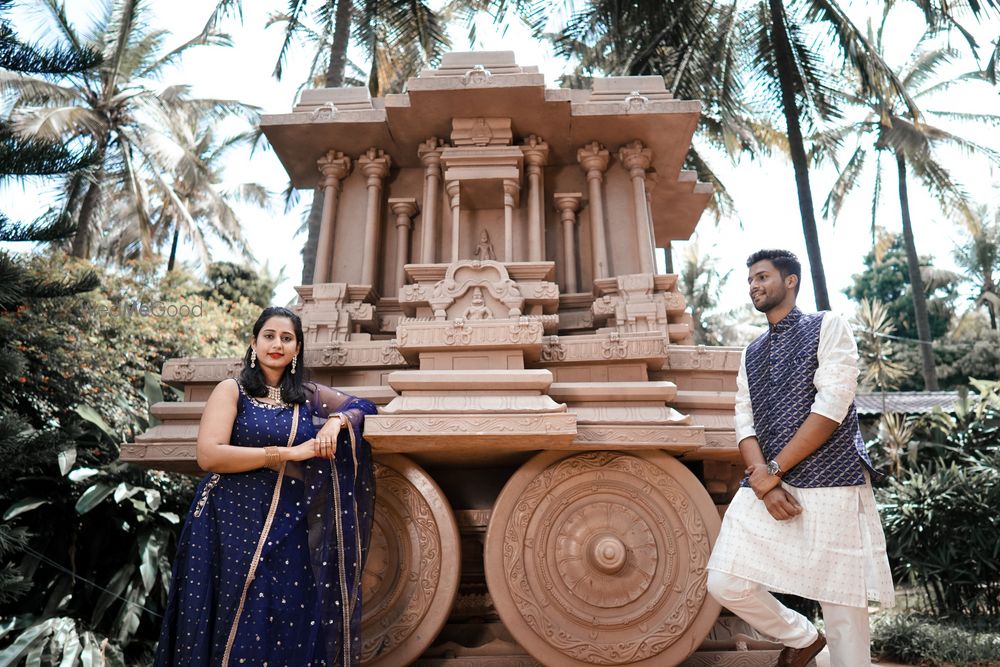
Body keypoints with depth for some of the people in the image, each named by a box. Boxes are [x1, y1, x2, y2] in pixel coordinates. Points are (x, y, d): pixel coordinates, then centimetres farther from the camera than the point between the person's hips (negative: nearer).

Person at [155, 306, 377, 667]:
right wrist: (287, 453, -15)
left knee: (291, 629, 2)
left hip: (291, 529, 3)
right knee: (237, 632, 1)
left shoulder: (308, 395, 10)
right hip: (234, 524, -3)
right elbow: (209, 455, -12)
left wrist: (337, 420, -7)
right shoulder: (232, 390, 0)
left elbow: (363, 406, 16)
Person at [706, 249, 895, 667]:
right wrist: (762, 480, -11)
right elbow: (745, 424, 8)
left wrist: (771, 472, -12)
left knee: (842, 608, 1)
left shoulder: (828, 327, 1)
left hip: (831, 485, -5)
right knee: (725, 584, -1)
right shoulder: (751, 354, 17)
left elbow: (831, 409, -11)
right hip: (766, 485, 5)